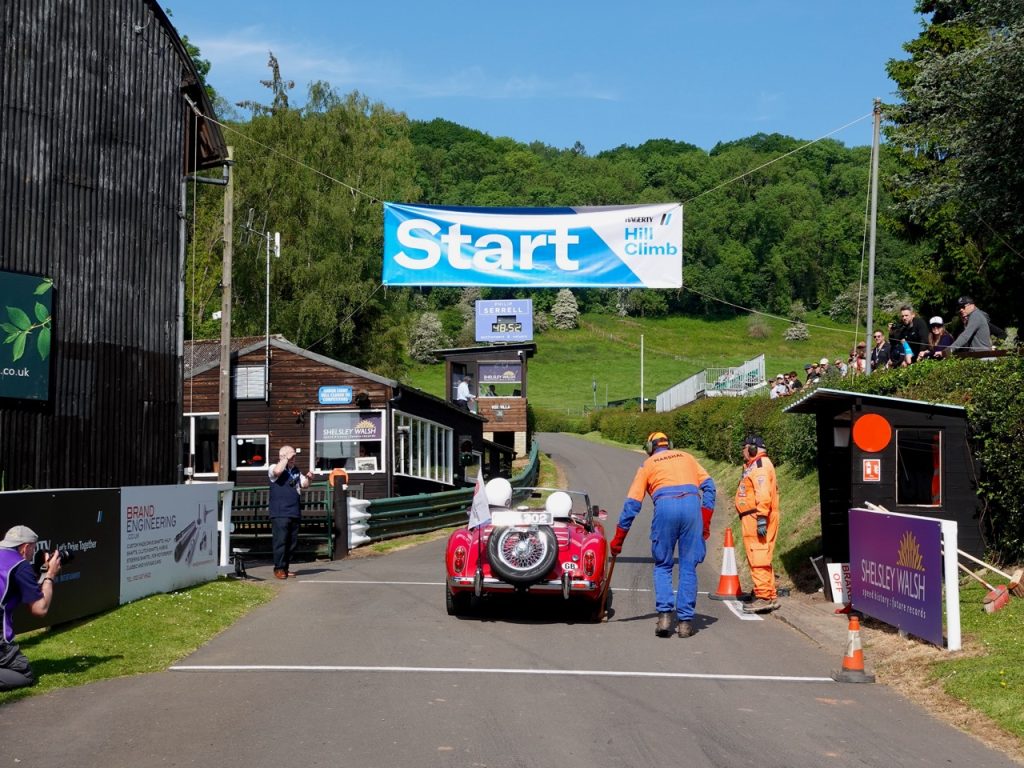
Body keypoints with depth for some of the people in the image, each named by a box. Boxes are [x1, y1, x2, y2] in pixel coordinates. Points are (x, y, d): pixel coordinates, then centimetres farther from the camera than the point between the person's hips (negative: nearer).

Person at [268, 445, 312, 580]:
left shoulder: (296, 471, 18)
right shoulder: (275, 468, -2)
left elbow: (304, 485, 19)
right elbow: (277, 471, -26)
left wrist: (308, 478, -3)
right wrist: (286, 458, -15)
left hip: (294, 513, 7)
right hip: (279, 513, -7)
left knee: (292, 542, 8)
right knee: (280, 541, -8)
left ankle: (285, 567, 17)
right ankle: (279, 568, -2)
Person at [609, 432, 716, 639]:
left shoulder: (648, 464, 22)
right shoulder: (687, 457, 28)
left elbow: (632, 503, 17)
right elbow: (708, 486, 14)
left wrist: (618, 540, 20)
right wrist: (705, 523, 12)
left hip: (664, 506, -1)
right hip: (692, 504, 1)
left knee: (662, 566, 12)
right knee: (688, 567, 7)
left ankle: (664, 614, -2)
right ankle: (685, 621, 5)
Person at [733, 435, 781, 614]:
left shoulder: (760, 465, -10)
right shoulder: (754, 465, 23)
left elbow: (763, 494, -21)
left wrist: (761, 518, -26)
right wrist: (760, 518, 19)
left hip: (757, 517, -11)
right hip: (754, 518, 11)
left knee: (758, 558, -12)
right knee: (761, 558, 14)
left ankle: (764, 597, -13)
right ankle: (770, 597, 20)